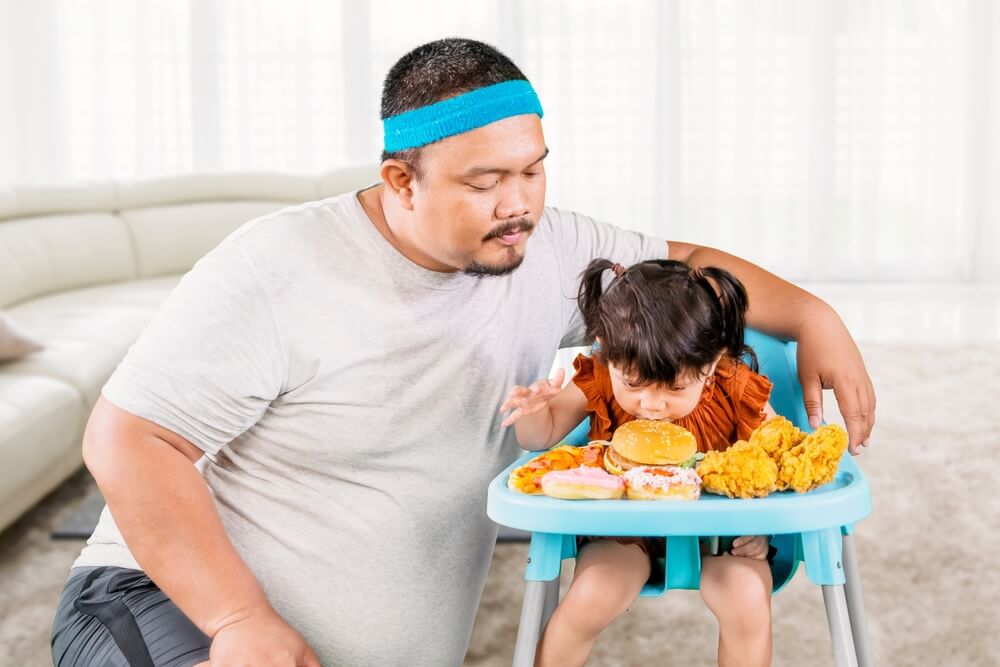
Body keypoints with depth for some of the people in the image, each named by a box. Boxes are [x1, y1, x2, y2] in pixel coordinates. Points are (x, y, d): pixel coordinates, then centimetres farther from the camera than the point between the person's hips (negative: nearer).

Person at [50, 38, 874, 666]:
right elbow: (128, 440, -17)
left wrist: (810, 315, -6)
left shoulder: (548, 254, -1)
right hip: (175, 600, -5)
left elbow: (683, 265, 11)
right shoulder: (281, 268, -18)